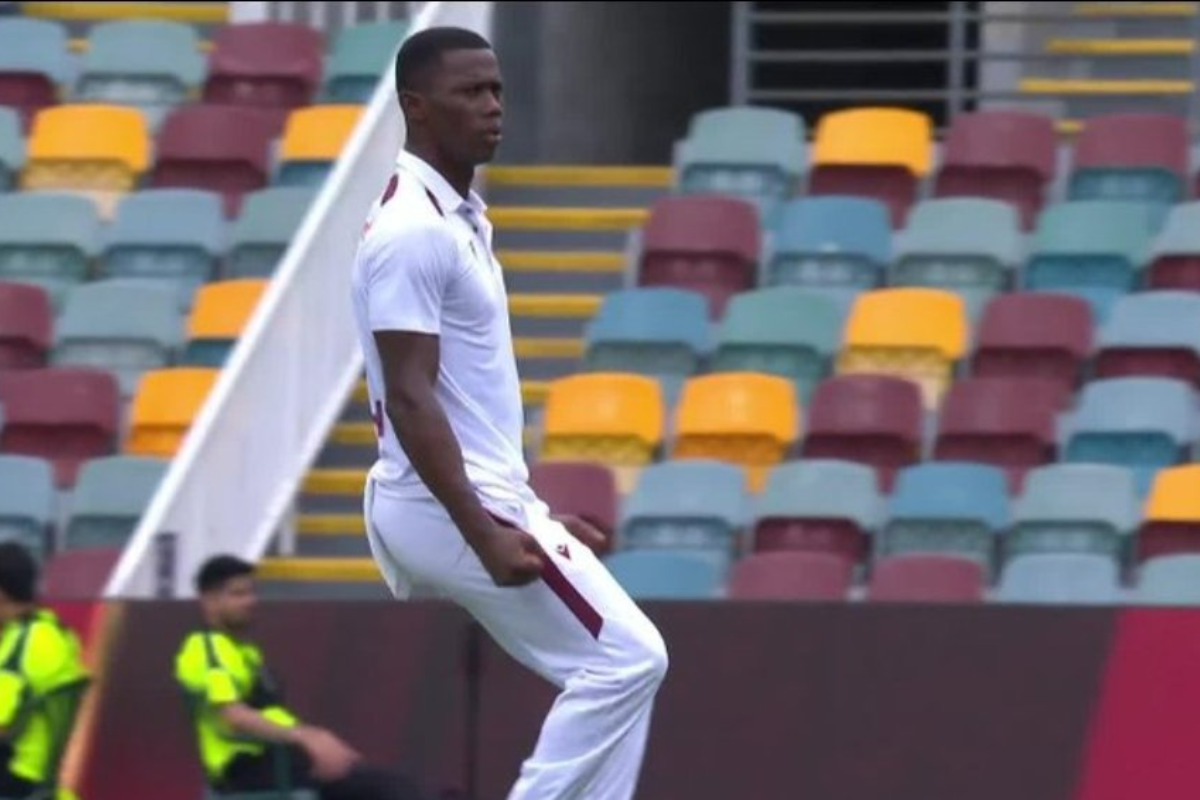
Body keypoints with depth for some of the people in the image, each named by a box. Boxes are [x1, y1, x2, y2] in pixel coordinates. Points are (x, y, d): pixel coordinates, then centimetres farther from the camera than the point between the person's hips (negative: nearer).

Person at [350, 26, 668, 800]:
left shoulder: (461, 218, 16)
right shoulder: (413, 231, -16)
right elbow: (409, 399, -21)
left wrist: (527, 513, 23)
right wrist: (485, 533, -27)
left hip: (474, 500, 10)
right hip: (451, 506, -10)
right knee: (626, 657, -9)